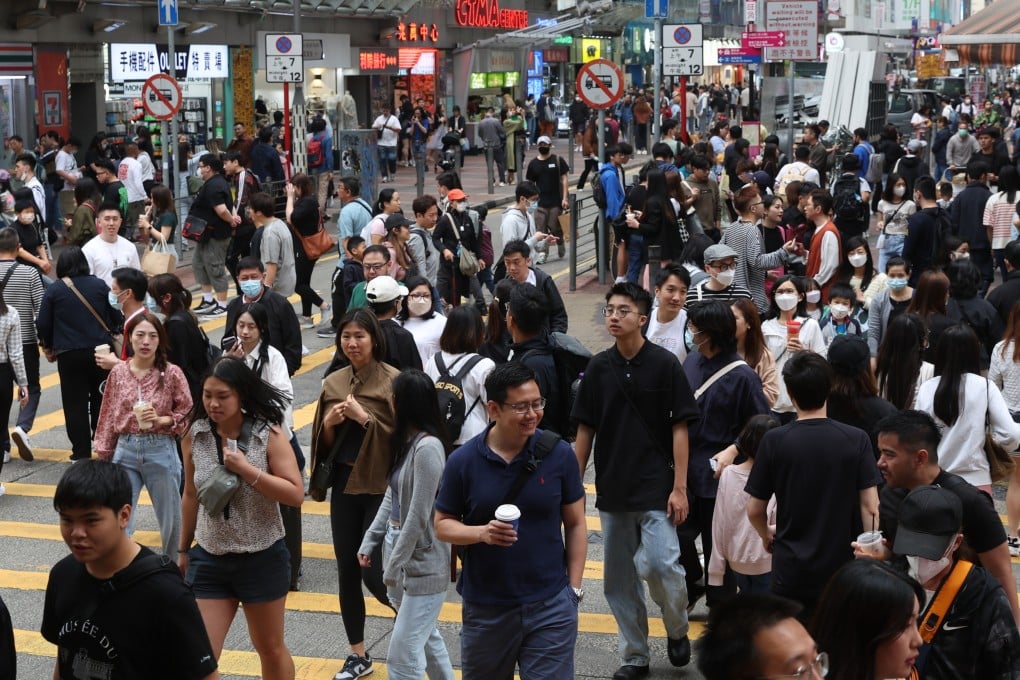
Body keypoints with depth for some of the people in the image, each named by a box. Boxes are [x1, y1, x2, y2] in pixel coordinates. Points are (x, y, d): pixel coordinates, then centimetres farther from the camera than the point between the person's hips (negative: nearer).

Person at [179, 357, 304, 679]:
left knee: (270, 649, 16)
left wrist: (246, 470, -25)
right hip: (209, 559, 2)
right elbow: (191, 496, 8)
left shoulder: (268, 436, -13)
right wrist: (184, 549, 14)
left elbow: (295, 494, -17)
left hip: (262, 559, -2)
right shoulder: (194, 437, -4)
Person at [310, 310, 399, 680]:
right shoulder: (333, 382, 7)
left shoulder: (393, 380, -9)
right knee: (347, 570, 8)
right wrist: (329, 422, -8)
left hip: (381, 486, -5)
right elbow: (325, 442, 12)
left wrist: (365, 417, -20)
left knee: (373, 572, -7)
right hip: (344, 485, 5)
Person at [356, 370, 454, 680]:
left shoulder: (427, 447, -21)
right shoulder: (405, 441, 8)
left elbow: (418, 516, -20)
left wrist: (394, 566, -16)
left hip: (422, 559, -10)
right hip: (398, 544, 10)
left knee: (403, 652, -7)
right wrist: (370, 540, 11)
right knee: (426, 635, 21)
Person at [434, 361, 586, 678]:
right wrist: (482, 532, -19)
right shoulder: (463, 461, -6)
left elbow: (575, 524, 2)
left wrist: (575, 588, -1)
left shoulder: (559, 454, -5)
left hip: (550, 605, -1)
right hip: (485, 609, 1)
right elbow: (443, 524, 1)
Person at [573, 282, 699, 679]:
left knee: (660, 564, -14)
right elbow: (585, 430, 10)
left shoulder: (664, 364, -6)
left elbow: (679, 428, -6)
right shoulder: (598, 368, 5)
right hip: (611, 489, 4)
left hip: (656, 487, -4)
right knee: (619, 578, 8)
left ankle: (677, 629, 14)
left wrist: (679, 487, -10)